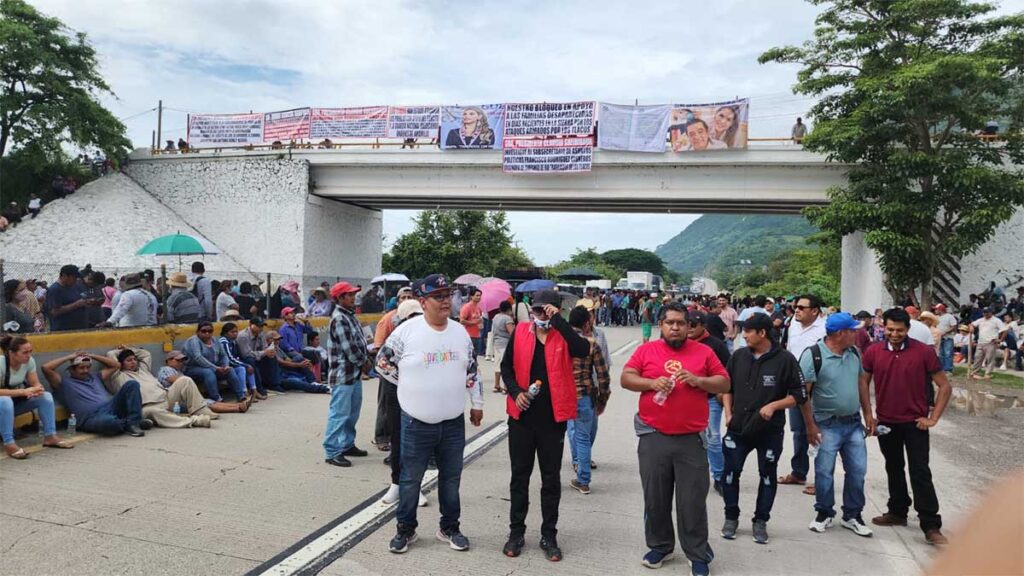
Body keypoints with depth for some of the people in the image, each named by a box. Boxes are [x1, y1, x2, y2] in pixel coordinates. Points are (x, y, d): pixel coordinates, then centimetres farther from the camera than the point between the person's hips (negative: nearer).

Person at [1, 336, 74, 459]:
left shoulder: (29, 361, -11)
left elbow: (35, 383, -6)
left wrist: (38, 389, -30)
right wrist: (23, 391, -40)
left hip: (18, 402, 5)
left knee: (46, 396, -16)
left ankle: (50, 436, -13)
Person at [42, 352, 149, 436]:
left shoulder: (95, 377, 33)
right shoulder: (65, 382, 15)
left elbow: (115, 365, 35)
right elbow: (46, 368, 3)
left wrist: (93, 356, 29)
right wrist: (69, 357, 13)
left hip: (110, 407, 6)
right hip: (92, 418, -6)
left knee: (131, 384, -17)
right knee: (107, 421, -46)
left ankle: (134, 422, -27)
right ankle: (128, 424, -12)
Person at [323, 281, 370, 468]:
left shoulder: (350, 315, 13)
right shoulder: (339, 319, -16)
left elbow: (359, 340, 16)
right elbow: (348, 348, -18)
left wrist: (366, 358, 3)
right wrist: (364, 361, -5)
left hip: (355, 372, 10)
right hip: (343, 374, -10)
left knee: (353, 412, 17)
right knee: (339, 414, -5)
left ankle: (347, 444, 29)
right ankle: (332, 452, 2)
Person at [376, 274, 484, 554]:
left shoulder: (460, 332, 2)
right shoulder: (406, 330, -12)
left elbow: (471, 370, 12)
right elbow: (383, 363, -1)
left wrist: (477, 403, 14)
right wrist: (410, 384, 0)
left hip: (453, 423, 4)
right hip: (416, 423, -3)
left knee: (451, 478, 14)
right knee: (410, 478, 9)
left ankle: (449, 528, 29)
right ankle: (406, 529, 26)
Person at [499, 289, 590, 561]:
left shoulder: (563, 335, -3)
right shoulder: (520, 332, 2)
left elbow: (583, 350, -24)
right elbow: (506, 366, 7)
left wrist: (557, 320, -22)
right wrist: (515, 391, -9)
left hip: (552, 417, -1)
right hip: (522, 415, 1)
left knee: (551, 478, 10)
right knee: (520, 475, 12)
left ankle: (549, 535, 23)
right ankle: (516, 531, 26)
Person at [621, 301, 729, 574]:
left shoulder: (704, 352, 4)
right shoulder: (646, 350, 3)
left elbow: (725, 383, 6)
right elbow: (626, 378, 1)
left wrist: (698, 381, -11)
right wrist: (651, 383, -16)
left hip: (691, 439, -1)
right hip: (653, 437, 1)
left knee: (693, 501, 5)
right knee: (655, 498, 12)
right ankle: (660, 546, 30)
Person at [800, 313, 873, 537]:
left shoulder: (854, 352, 4)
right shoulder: (813, 355, -16)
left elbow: (861, 385, 14)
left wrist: (868, 414, 10)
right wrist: (810, 426, -14)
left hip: (854, 422, 6)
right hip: (827, 424, -5)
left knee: (857, 470, 9)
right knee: (824, 472, 3)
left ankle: (852, 515, 25)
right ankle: (824, 513, 23)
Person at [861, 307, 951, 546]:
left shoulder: (924, 352, -10)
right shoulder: (873, 352, -4)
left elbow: (945, 386, -4)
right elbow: (863, 384, 7)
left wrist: (933, 418, -6)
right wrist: (869, 416, 3)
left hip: (915, 423, -3)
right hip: (885, 423, 3)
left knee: (920, 473, -4)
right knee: (894, 470, 17)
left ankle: (931, 526, 3)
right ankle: (898, 512, 32)